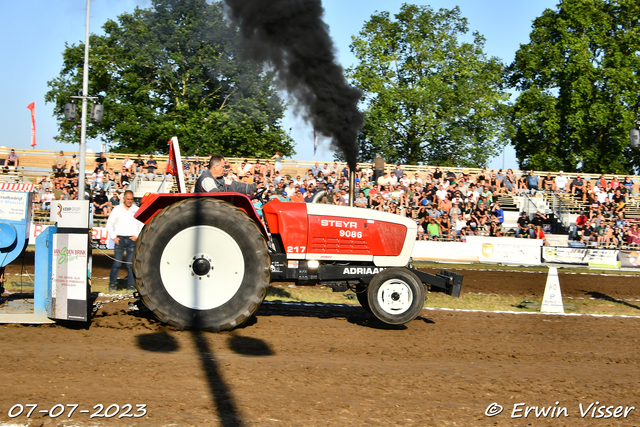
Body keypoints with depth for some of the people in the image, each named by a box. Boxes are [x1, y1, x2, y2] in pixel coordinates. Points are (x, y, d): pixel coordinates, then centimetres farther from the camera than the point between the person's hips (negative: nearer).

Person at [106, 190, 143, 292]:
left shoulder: (136, 210, 9)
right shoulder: (117, 209, 6)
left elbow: (142, 225, 13)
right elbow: (109, 223, 8)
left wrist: (137, 236, 1)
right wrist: (113, 237, -1)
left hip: (132, 239, 1)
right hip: (120, 239, -1)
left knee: (131, 264, 0)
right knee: (117, 263, -5)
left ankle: (130, 285, 6)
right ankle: (112, 284, 4)